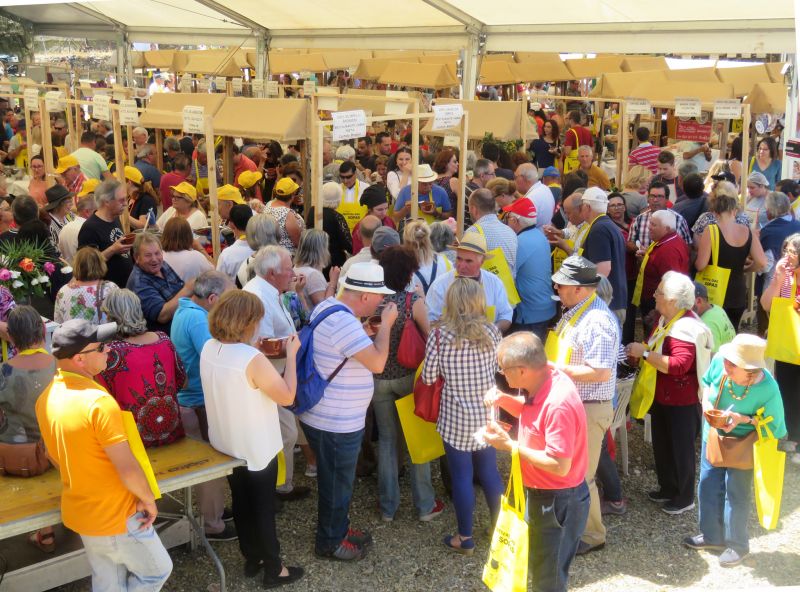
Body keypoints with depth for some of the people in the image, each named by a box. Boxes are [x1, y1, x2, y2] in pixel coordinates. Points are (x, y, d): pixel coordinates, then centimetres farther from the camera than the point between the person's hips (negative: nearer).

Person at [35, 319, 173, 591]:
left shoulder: (46, 398, -3)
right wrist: (148, 500, -10)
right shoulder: (98, 401, -29)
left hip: (77, 512, 8)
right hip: (116, 516, -8)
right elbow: (128, 469, -27)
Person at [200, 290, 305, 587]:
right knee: (263, 509, 11)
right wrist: (291, 354, -16)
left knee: (241, 503, 22)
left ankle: (251, 558, 38)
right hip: (256, 448, -7)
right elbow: (287, 396, -22)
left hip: (226, 443, 7)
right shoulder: (252, 359, -31)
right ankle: (273, 569, 26)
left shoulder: (208, 348, -7)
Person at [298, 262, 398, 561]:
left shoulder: (328, 306, 3)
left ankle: (337, 528, 42)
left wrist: (371, 330, 7)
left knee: (337, 477, 25)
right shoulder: (343, 323, -29)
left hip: (326, 415, 10)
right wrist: (386, 325, -16)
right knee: (337, 482, 10)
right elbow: (377, 363, -28)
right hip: (337, 423, -10)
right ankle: (329, 542, 28)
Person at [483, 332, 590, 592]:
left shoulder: (558, 404, -33)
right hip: (540, 493, 9)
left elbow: (560, 465, -31)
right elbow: (528, 409, 15)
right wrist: (503, 399, -6)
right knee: (540, 567, 28)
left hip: (557, 501, -9)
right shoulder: (542, 381, -6)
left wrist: (509, 445, -25)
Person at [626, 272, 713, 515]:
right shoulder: (666, 319, 4)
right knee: (661, 445, 21)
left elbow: (678, 365, -36)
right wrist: (638, 352, 3)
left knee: (681, 449, 8)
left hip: (682, 401, -9)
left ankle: (685, 498, 25)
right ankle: (668, 488, 39)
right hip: (662, 396, 9)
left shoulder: (686, 328, -26)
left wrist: (645, 353, -30)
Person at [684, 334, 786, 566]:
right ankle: (712, 535, 36)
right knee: (708, 486, 15)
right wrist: (706, 402, -19)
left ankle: (737, 545, 27)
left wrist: (743, 419, -32)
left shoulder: (768, 390, -33)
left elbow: (773, 425, -19)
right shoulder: (719, 361, -23)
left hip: (743, 444, -5)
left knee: (737, 493, 6)